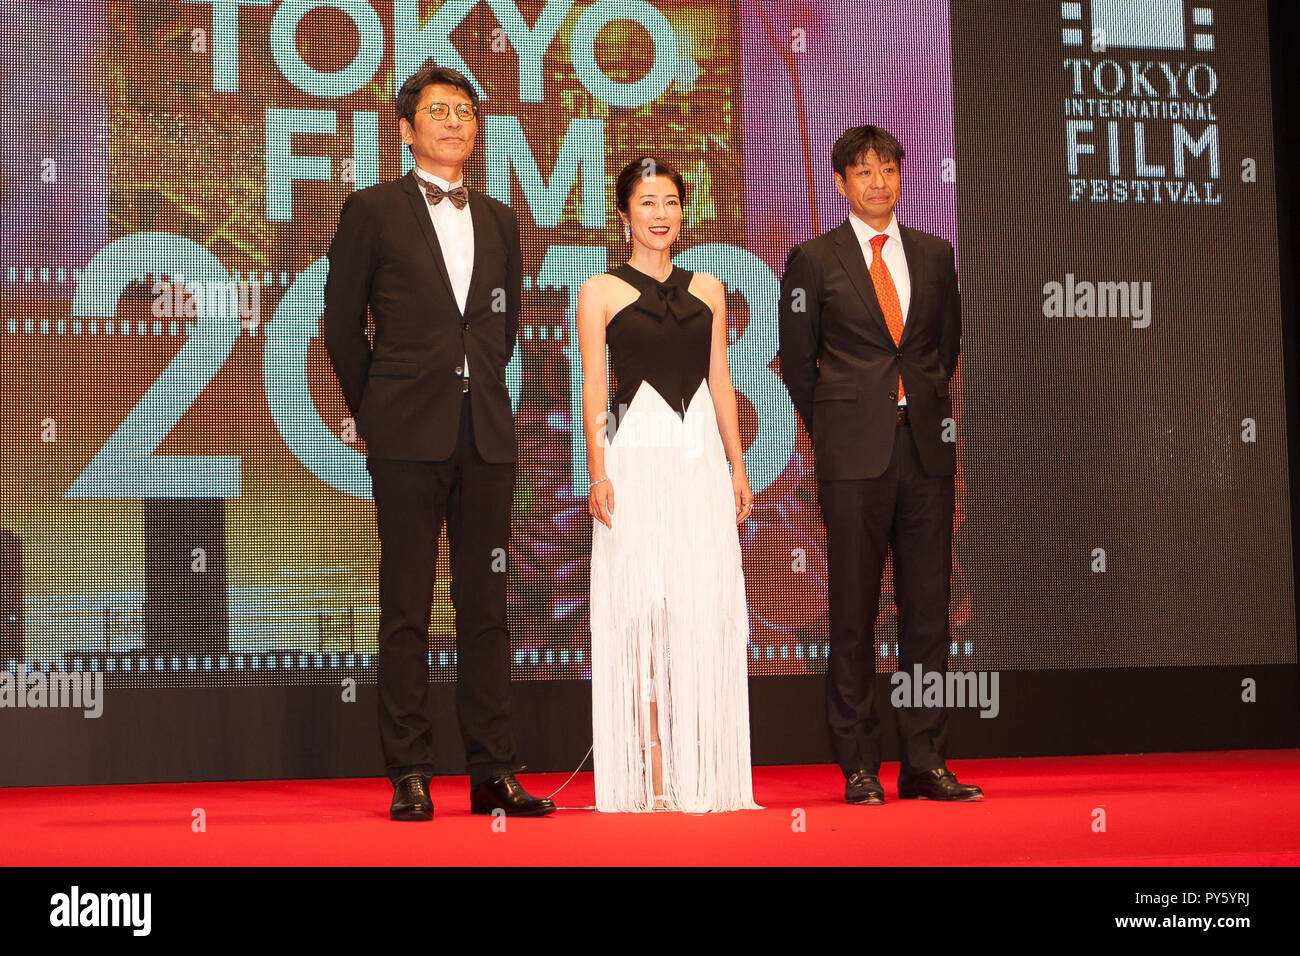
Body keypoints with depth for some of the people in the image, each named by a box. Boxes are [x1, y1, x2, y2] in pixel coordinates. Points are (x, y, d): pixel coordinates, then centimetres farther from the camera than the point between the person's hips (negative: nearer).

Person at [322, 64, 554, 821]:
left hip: (486, 434, 4)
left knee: (486, 606, 5)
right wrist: (375, 411, 5)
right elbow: (342, 324, 6)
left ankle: (494, 772, 8)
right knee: (407, 609, -2)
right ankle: (410, 777, 2)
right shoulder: (373, 211, 4)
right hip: (408, 437, -4)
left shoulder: (499, 221, 15)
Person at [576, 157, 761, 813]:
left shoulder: (708, 291, 15)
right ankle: (651, 776, -1)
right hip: (637, 457, -3)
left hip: (702, 458, 3)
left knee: (705, 613, 0)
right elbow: (594, 387, 0)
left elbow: (720, 384, 15)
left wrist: (737, 468, 8)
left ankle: (702, 774, 4)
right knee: (641, 615, -4)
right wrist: (598, 473, -10)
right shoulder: (600, 292, 5)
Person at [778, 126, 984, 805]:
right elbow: (796, 358, 7)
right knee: (853, 610, -2)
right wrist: (834, 428, 8)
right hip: (853, 455, -3)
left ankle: (925, 763, 9)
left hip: (926, 447, 3)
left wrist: (928, 411, 15)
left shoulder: (935, 255, 13)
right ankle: (859, 767, 4)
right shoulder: (814, 260, 3)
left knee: (928, 607, 3)